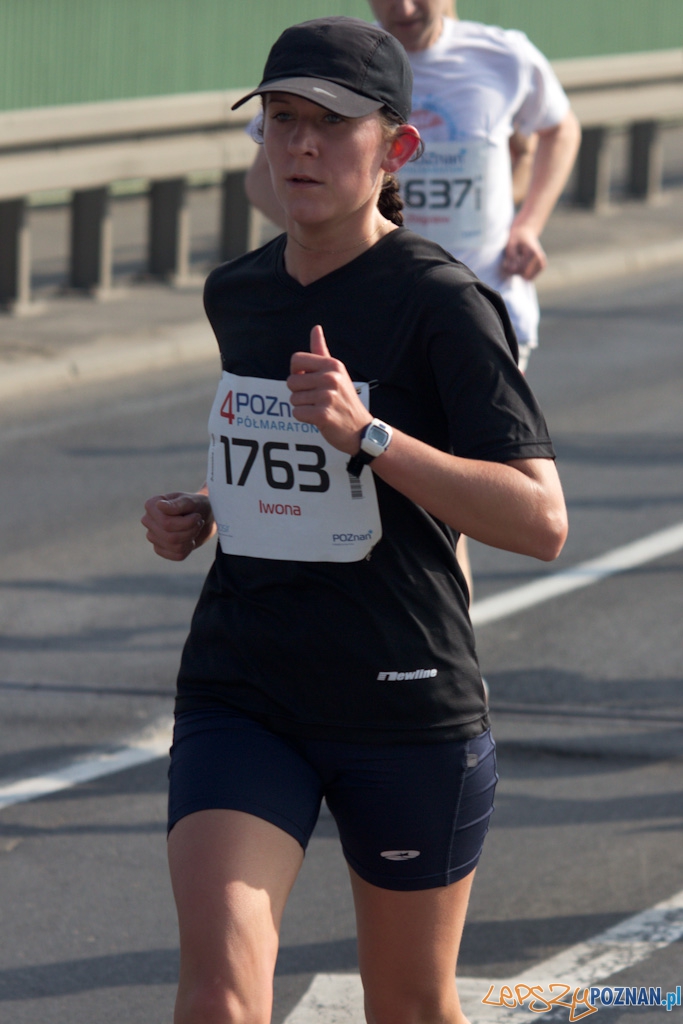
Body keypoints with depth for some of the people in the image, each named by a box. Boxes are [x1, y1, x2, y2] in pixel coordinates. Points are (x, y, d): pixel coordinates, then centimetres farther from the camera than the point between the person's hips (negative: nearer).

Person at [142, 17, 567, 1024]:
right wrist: (202, 513, 8)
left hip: (409, 709, -4)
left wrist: (366, 436, -27)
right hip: (240, 697, 4)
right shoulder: (236, 295, 8)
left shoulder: (444, 304, -11)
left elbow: (541, 522, -19)